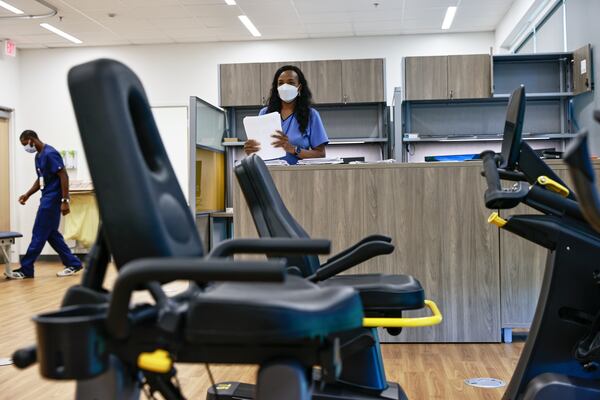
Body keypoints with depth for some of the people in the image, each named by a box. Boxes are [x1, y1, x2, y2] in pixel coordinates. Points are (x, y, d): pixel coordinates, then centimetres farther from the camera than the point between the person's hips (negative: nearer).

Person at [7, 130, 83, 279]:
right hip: (47, 198, 10)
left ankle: (25, 269, 1)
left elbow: (64, 176, -19)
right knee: (51, 233, 10)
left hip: (53, 198, -10)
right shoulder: (38, 156, 15)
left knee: (39, 234, -4)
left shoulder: (50, 153, -15)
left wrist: (65, 201, -22)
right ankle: (73, 264, 14)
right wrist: (27, 194, 12)